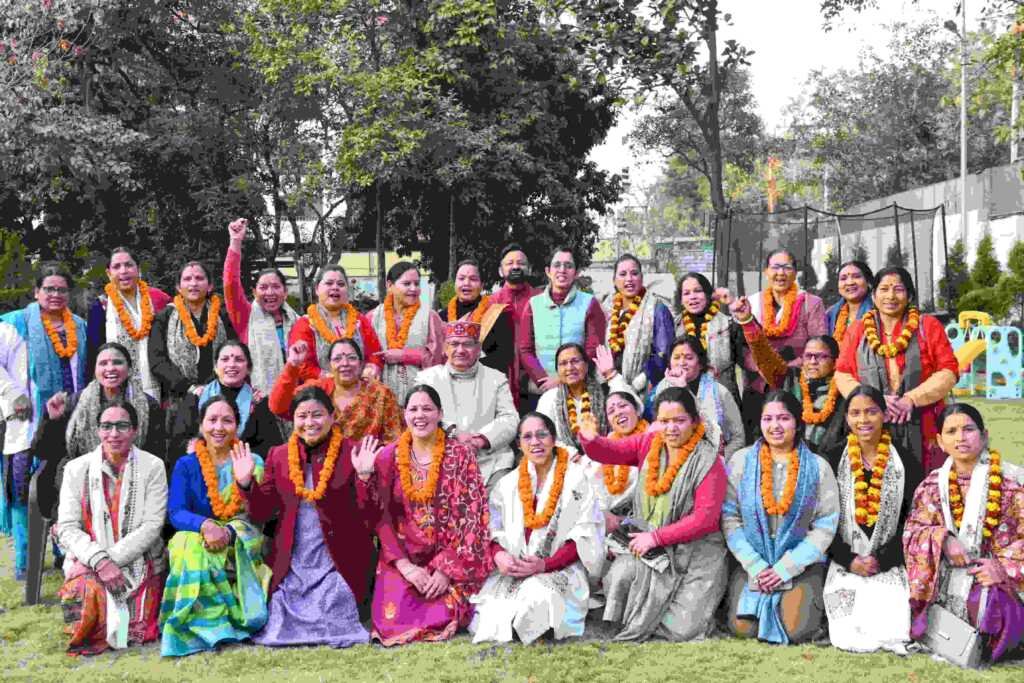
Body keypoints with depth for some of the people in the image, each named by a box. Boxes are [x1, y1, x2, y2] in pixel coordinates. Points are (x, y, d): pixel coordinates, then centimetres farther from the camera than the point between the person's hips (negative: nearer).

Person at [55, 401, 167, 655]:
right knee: (85, 592, -29)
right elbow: (67, 527, -3)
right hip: (88, 562, 1)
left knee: (136, 631, -17)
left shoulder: (152, 467, 0)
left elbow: (152, 526, -7)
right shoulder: (77, 469, 4)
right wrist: (99, 561, -18)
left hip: (139, 561, -1)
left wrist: (113, 559, -17)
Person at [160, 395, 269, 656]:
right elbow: (176, 512, -8)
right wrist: (206, 526, -31)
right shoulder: (186, 465, 5)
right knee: (190, 545, -32)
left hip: (244, 546, -1)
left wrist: (228, 532, -29)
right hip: (195, 537, 1)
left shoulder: (253, 462, 3)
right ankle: (214, 625, -28)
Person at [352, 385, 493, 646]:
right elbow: (381, 516, -1)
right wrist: (405, 566, -14)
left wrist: (447, 569, -14)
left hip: (451, 559, -1)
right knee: (394, 619, -19)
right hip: (402, 559, 1)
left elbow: (471, 516, -7)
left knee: (442, 620, -20)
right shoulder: (387, 456, 2)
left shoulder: (461, 455, -2)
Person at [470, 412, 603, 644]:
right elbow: (493, 531, 11)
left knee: (537, 598, -34)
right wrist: (499, 555, -14)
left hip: (561, 567, -2)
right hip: (512, 569, 3)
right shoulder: (508, 483, 15)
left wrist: (545, 564, -16)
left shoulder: (575, 479, 3)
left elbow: (584, 535, -3)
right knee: (490, 610, -25)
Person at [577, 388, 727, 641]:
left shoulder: (709, 462, -10)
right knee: (619, 576, -26)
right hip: (648, 544, 4)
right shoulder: (648, 445, 4)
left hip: (696, 551, -3)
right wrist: (589, 439, -29)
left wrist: (656, 537, -19)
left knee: (682, 629, -14)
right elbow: (609, 451, -5)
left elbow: (704, 518, -16)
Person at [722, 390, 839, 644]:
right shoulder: (741, 461, 3)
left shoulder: (817, 467, 1)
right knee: (744, 627, -20)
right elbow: (729, 517, -1)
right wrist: (755, 566, -11)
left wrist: (786, 568, -11)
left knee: (797, 629, -22)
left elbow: (825, 526, -2)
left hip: (801, 564, 0)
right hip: (752, 563, 1)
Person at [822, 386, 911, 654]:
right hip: (845, 563, 0)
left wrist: (881, 560, -9)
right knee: (849, 635, -21)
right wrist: (849, 560, -9)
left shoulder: (903, 461, 4)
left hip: (891, 562, 0)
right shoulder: (834, 460, 6)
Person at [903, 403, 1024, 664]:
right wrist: (942, 540, -13)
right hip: (945, 580, 3)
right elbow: (913, 532, 7)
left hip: (991, 575, -3)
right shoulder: (933, 484, 10)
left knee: (984, 603, -31)